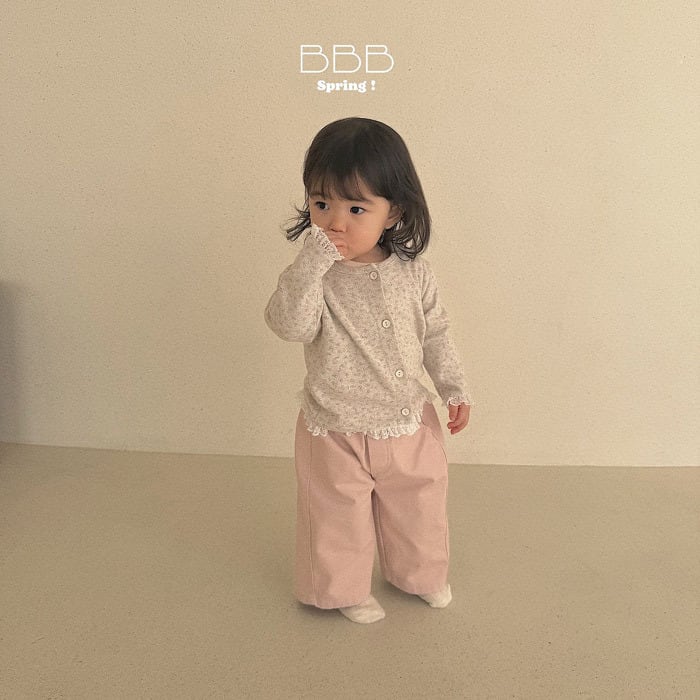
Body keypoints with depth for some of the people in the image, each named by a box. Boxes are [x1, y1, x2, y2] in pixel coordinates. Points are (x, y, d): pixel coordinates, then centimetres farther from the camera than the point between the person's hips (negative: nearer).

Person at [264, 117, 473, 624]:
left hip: (408, 421, 3)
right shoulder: (312, 273, -15)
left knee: (418, 507, 23)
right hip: (336, 430, -2)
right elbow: (290, 325, -31)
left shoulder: (412, 272, -8)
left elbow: (435, 332, 4)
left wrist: (455, 388, 4)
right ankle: (345, 589, 43)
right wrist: (313, 263, -37)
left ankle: (423, 575, 51)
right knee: (338, 517, 15)